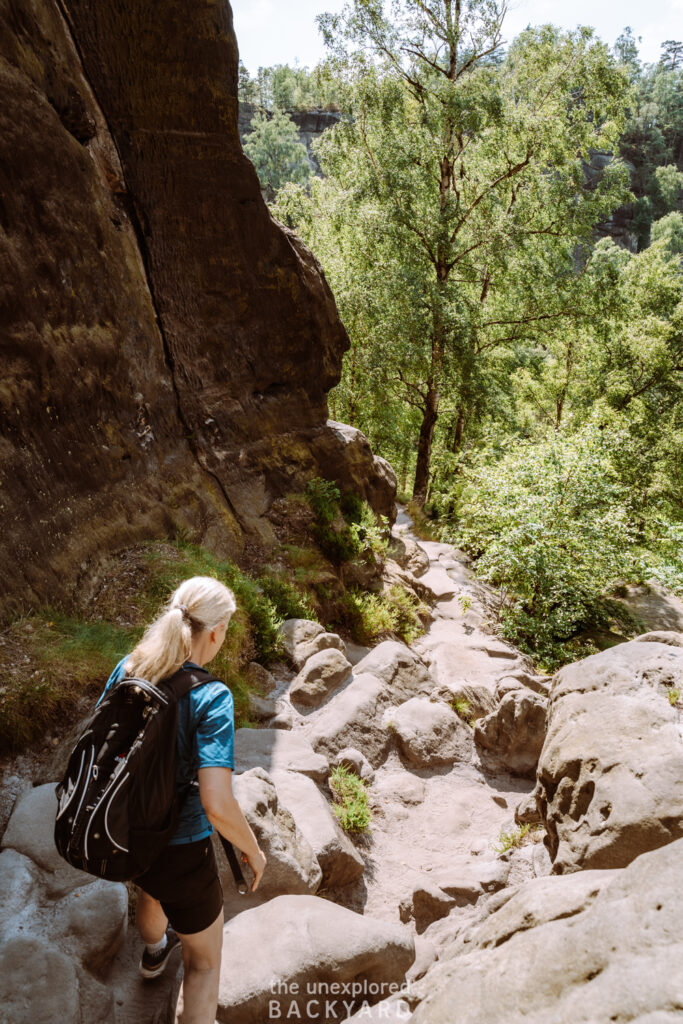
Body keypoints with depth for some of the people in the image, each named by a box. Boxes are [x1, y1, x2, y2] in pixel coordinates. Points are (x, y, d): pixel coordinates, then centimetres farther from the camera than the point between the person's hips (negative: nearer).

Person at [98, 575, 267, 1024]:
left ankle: (155, 952, 72)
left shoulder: (127, 668, -11)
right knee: (205, 961, 21)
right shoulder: (210, 697, -30)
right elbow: (218, 805, -33)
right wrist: (253, 850, -13)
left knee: (152, 890, 41)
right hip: (177, 851, -7)